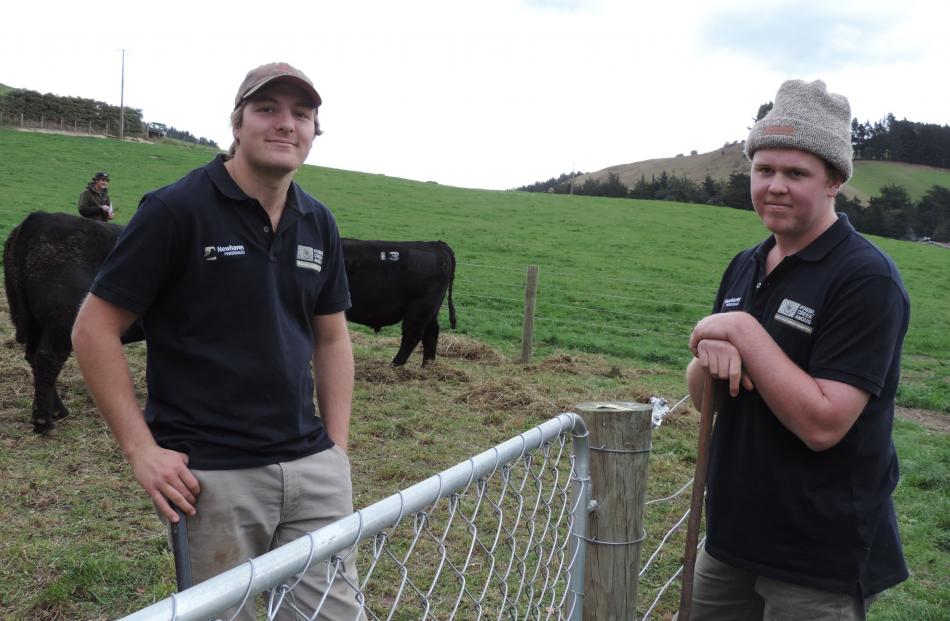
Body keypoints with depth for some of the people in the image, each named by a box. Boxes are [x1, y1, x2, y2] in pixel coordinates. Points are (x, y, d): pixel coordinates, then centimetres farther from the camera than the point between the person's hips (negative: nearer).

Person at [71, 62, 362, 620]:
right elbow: (95, 329, -7)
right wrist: (142, 450, -13)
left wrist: (338, 449, 9)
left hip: (313, 468, 5)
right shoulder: (176, 209, -8)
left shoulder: (318, 223, 8)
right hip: (212, 477, -5)